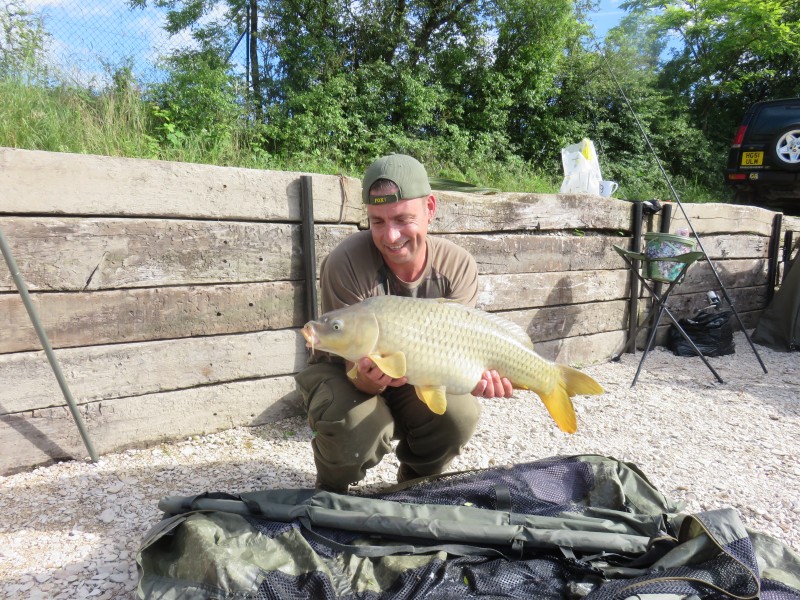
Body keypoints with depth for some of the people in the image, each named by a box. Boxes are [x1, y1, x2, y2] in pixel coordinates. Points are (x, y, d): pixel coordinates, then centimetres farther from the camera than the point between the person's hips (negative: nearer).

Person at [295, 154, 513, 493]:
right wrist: (371, 376, -52)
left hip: (415, 381, 3)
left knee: (460, 416, -25)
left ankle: (416, 483, 11)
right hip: (343, 373, -2)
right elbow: (356, 368, -27)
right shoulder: (346, 263, -29)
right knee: (356, 434, -33)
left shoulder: (458, 266, -19)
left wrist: (474, 377, -45)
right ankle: (331, 491, 7)